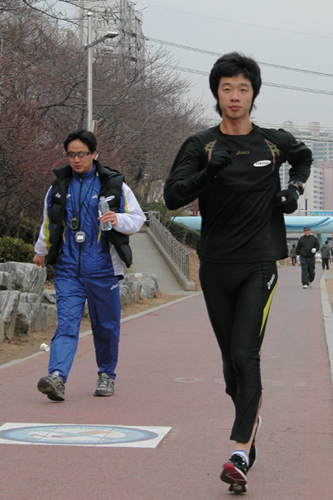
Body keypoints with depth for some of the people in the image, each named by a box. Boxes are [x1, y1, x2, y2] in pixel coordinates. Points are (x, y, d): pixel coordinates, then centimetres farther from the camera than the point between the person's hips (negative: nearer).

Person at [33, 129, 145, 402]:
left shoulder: (114, 184, 1)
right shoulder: (59, 185, 9)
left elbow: (138, 218, 5)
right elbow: (49, 221, 25)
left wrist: (118, 220, -16)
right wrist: (41, 251, 36)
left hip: (103, 269, -1)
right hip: (68, 269, 1)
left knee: (106, 325, 9)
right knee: (67, 323, -12)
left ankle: (107, 375, 27)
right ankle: (57, 377, -25)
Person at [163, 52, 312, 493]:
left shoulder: (274, 142, 4)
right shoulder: (201, 145, 0)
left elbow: (304, 158, 27)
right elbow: (173, 196, -12)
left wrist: (294, 189, 8)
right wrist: (209, 172, -27)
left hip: (259, 264, -2)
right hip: (216, 266, 2)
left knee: (245, 355, -13)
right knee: (231, 357, 12)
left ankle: (241, 452, -16)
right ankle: (251, 418, 37)